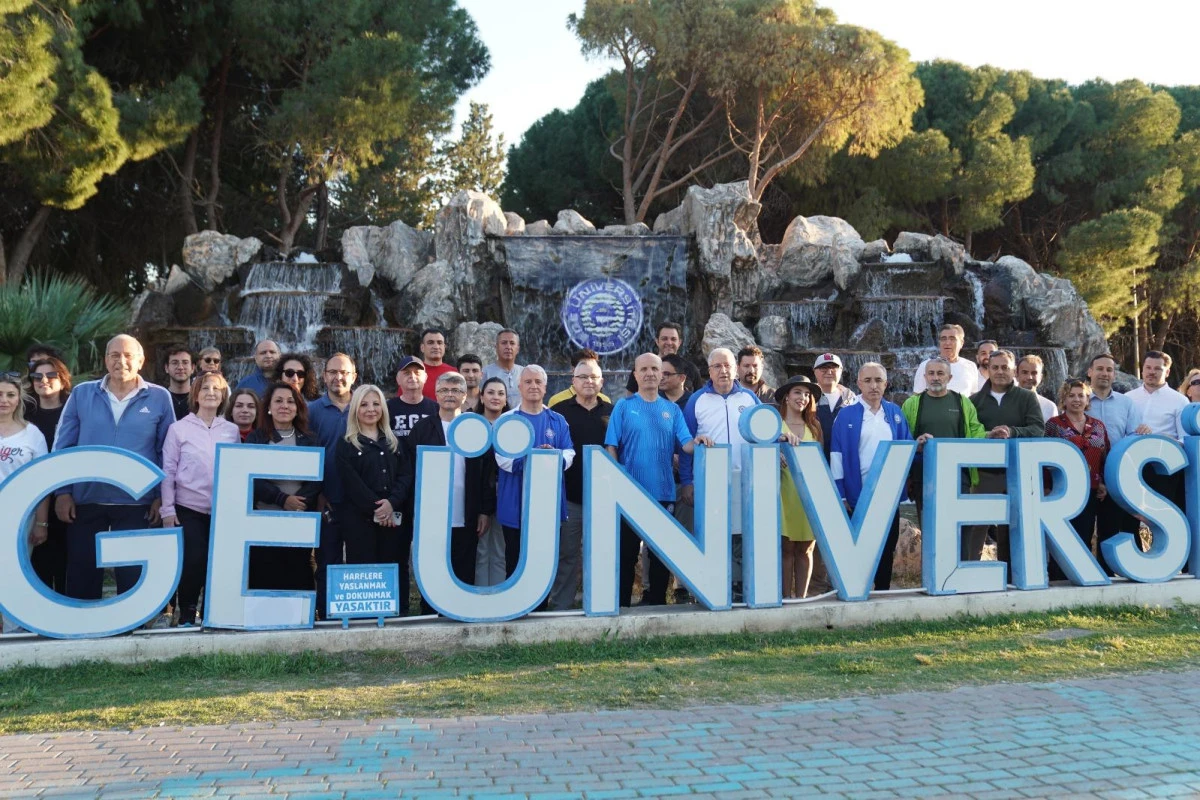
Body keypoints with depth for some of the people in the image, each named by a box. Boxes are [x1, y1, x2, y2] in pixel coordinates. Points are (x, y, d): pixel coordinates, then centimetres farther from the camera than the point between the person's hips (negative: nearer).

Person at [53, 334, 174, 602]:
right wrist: (62, 491, -2)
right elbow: (63, 446, 4)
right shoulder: (81, 394, 3)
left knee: (132, 577, 7)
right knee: (82, 575, 10)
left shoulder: (159, 398, 0)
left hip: (137, 502, -1)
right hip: (85, 499, 1)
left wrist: (161, 496, -3)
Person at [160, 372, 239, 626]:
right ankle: (186, 615, 10)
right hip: (189, 510, -2)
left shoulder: (232, 430, 8)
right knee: (193, 562, -6)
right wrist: (168, 509, -4)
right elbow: (168, 471, 0)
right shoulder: (179, 429, 1)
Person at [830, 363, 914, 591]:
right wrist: (840, 496, -10)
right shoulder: (846, 416, -4)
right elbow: (838, 456, -6)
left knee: (887, 549, 12)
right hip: (858, 496, -3)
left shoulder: (895, 413, 8)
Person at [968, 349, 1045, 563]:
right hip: (984, 473, -1)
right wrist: (985, 436, -18)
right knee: (975, 529, -6)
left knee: (1012, 529, 9)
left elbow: (1039, 428, -5)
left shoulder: (1027, 397, 7)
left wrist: (1012, 432, -22)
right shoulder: (975, 400, 9)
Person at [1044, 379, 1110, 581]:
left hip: (1091, 492, 4)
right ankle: (1059, 578, 5)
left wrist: (1103, 483, 6)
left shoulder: (1098, 426, 13)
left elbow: (1106, 457, 15)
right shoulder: (1054, 424, 1)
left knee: (1085, 537, 8)